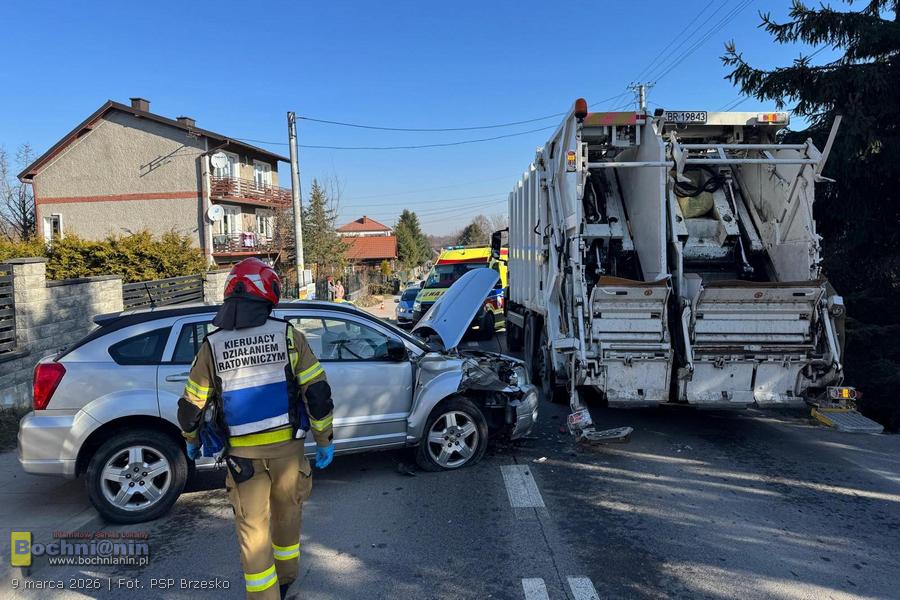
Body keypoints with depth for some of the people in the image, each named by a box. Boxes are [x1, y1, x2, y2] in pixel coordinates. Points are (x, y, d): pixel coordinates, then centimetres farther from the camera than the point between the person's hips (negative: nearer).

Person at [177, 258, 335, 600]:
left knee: (252, 530, 11)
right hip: (287, 446, 1)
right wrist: (324, 440, 4)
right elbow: (318, 392, -8)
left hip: (242, 454, -1)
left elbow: (191, 407, 3)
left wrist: (192, 441, 23)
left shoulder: (212, 346, -5)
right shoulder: (287, 336, -8)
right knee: (287, 514, 22)